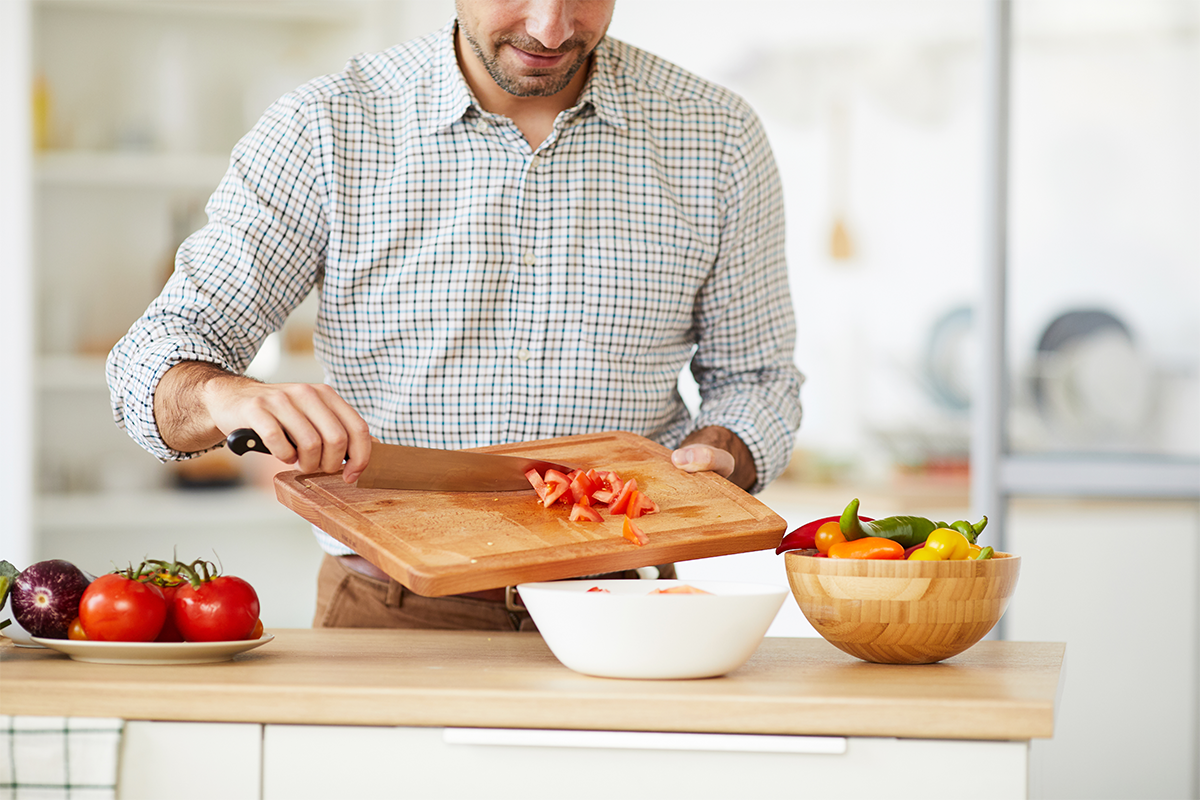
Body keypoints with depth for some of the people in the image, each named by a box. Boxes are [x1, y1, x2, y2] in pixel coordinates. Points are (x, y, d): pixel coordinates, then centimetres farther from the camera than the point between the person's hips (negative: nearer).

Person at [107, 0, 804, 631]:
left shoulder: (719, 137, 6)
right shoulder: (324, 131, 1)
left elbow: (756, 377, 16)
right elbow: (159, 357, 0)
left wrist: (715, 455, -7)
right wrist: (225, 397, -24)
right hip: (388, 609, -1)